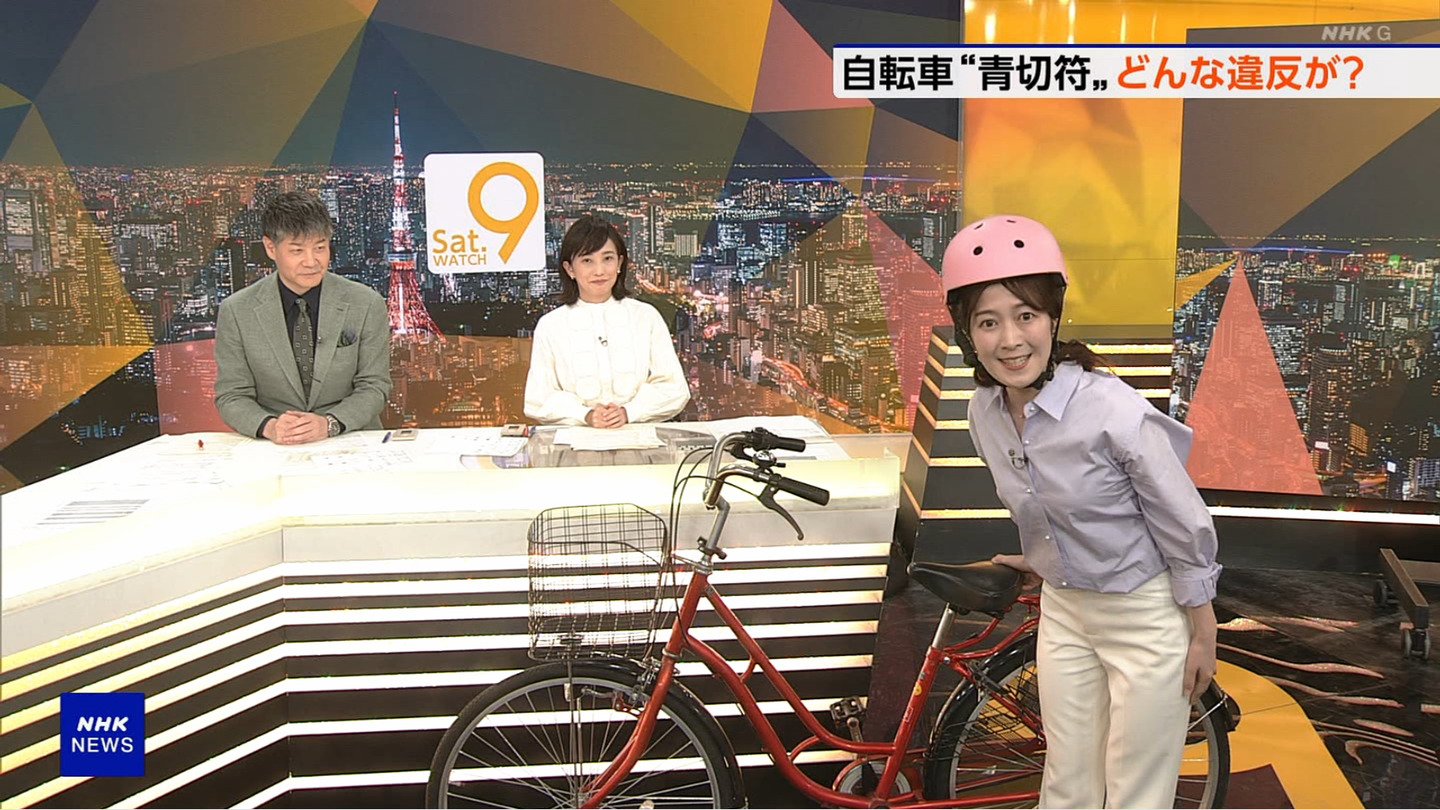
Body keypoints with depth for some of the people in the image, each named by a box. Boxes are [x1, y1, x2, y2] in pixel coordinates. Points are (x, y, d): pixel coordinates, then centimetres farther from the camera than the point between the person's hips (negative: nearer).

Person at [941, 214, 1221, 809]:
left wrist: (1204, 634, -8)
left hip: (1146, 618, -5)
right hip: (1063, 612, 5)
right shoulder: (985, 411, -9)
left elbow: (1184, 523, -17)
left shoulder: (1112, 408, -28)